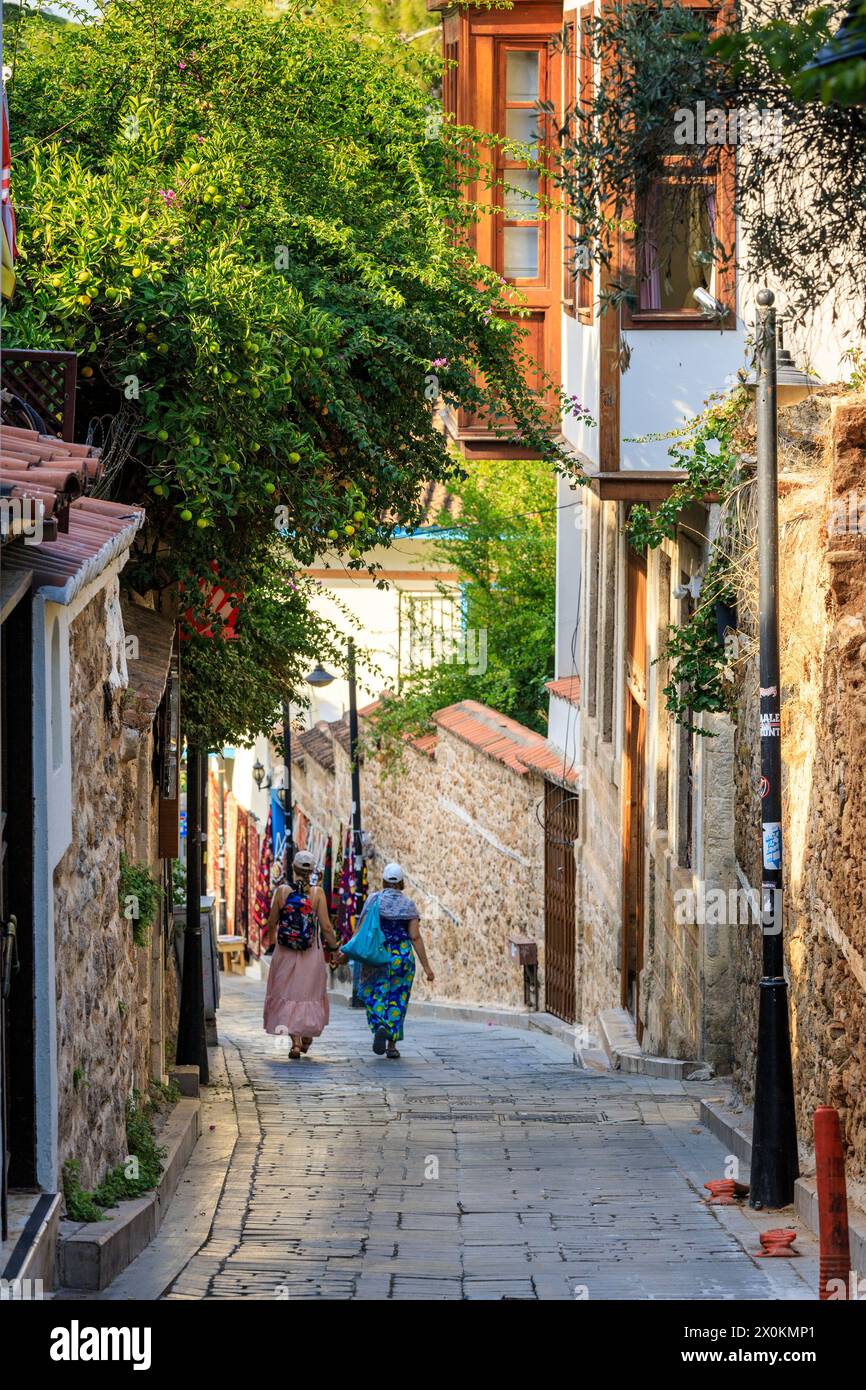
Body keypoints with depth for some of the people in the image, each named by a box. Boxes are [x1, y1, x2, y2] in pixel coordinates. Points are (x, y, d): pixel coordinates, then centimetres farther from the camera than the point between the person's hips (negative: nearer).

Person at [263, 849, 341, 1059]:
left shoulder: (282, 891, -6)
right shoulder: (317, 893, -9)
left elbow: (271, 924, 1)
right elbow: (326, 927, -10)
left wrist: (271, 944, 20)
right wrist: (335, 948, 5)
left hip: (285, 953, 0)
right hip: (312, 954, 0)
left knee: (288, 995, 7)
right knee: (310, 995, 17)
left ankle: (295, 1042, -4)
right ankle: (307, 1037, 25)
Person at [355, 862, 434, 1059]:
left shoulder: (374, 900, -1)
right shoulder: (408, 905, 1)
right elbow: (415, 937, -4)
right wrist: (426, 966, -2)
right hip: (402, 957, 1)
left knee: (375, 996, 7)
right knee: (397, 1000, 9)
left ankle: (380, 1028, -20)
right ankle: (392, 1045, 8)